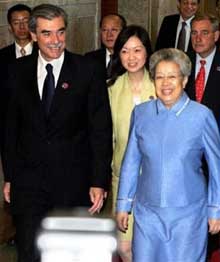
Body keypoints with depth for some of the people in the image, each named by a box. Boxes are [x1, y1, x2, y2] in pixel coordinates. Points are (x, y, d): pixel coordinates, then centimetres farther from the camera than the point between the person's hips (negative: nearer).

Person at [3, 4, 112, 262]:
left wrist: (99, 182, -9)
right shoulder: (19, 70, 3)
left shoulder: (88, 71, -6)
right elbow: (12, 126, 9)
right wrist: (9, 176, 8)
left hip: (74, 182, -2)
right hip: (28, 180, 2)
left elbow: (101, 129, -6)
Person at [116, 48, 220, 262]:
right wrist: (123, 204, 9)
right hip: (147, 211, 2)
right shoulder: (141, 113, 2)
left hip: (188, 213, -2)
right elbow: (131, 162, 9)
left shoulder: (201, 115, -6)